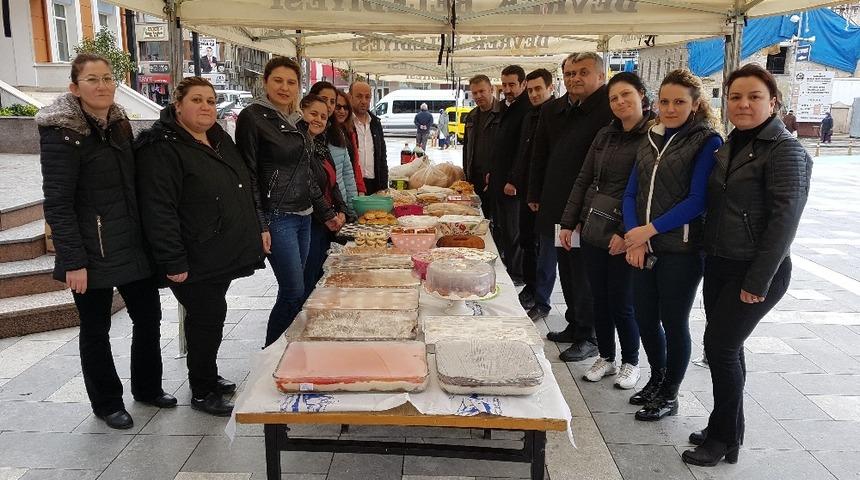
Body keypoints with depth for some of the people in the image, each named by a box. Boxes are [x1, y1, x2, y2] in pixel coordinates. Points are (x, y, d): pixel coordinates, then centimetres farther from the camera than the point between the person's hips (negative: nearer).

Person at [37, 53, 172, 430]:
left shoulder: (119, 124, 8)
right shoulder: (61, 132, -13)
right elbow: (57, 203, -16)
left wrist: (146, 237, 13)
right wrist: (73, 261, -20)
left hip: (133, 246, 7)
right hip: (92, 254, -6)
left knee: (148, 316, 13)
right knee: (96, 328, 9)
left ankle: (148, 387, 33)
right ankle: (106, 403, 27)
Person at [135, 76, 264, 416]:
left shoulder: (219, 139, 12)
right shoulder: (163, 148, -16)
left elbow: (240, 191, 21)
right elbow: (158, 210, -22)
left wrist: (254, 234, 19)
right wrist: (173, 262, -24)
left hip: (223, 256, 9)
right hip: (196, 261, -8)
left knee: (210, 317, 19)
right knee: (207, 319, 0)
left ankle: (208, 378, 36)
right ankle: (202, 393, 17)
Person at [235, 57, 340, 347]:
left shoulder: (296, 121, 14)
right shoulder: (253, 117, -7)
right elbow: (248, 174, -12)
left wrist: (325, 213, 20)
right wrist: (259, 224, -17)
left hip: (303, 216, 8)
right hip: (276, 218, -7)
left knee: (291, 291, 12)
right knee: (295, 293, -8)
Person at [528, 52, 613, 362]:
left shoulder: (609, 109, -10)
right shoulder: (552, 110, 12)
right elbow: (539, 155, 19)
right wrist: (535, 195, 17)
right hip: (556, 206, 7)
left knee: (584, 274, 0)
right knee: (567, 270, 15)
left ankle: (589, 337, 13)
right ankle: (574, 326, 29)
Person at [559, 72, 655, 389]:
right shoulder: (605, 135, 10)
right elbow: (583, 180, 12)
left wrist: (627, 233, -18)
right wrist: (569, 223, 8)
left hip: (623, 235, -6)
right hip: (592, 230, 6)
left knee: (621, 303, 3)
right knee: (599, 299, 14)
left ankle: (631, 362, 25)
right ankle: (606, 357, 31)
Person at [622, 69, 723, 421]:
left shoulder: (707, 141, -7)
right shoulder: (651, 139, 10)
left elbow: (697, 200, -15)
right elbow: (631, 193, 7)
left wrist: (650, 230, -19)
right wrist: (634, 237, -8)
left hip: (681, 250, -5)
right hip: (644, 249, 6)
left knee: (674, 323, 7)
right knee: (645, 318, 14)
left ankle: (669, 396, 26)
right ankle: (657, 379, 38)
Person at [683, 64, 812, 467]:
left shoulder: (785, 151, -13)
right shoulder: (730, 147, 11)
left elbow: (784, 219, -17)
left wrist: (758, 281, -18)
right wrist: (708, 256, 10)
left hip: (756, 271, -7)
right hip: (719, 264, 7)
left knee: (720, 346, -3)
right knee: (725, 347, 13)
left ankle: (725, 439, 14)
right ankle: (723, 428, 27)